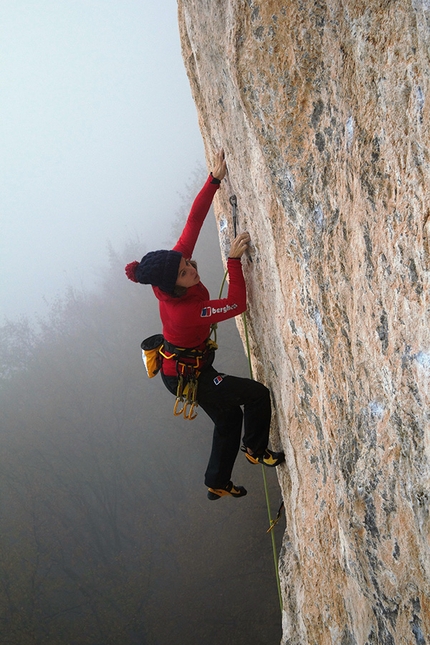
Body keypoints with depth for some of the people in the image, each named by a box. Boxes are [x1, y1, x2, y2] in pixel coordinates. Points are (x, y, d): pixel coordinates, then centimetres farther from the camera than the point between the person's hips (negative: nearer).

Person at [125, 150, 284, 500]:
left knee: (229, 418, 22)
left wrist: (215, 179, -22)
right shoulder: (183, 311, -37)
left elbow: (193, 221, -16)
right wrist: (234, 260, -32)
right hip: (186, 376, -9)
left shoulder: (175, 260, -17)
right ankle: (256, 449, 19)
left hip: (182, 367, 9)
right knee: (258, 394, -5)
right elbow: (237, 303, -30)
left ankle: (218, 483, 37)